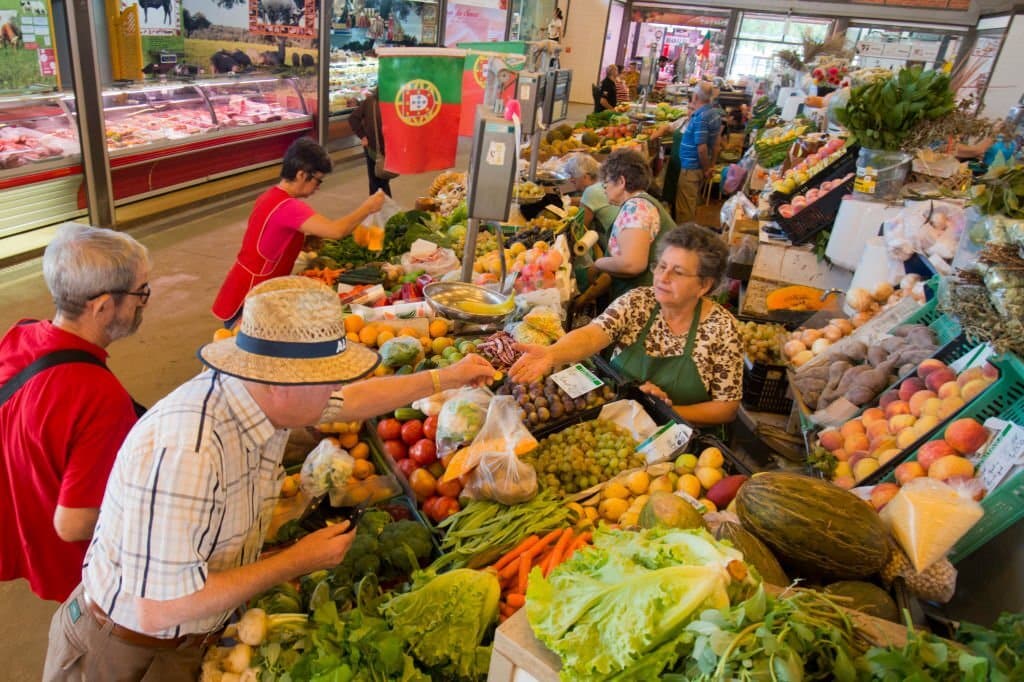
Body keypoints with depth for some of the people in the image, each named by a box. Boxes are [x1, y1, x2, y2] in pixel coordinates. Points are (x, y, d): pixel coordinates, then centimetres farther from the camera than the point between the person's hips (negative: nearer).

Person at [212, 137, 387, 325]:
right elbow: (336, 231, -31)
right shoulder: (287, 207, -23)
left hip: (251, 294, 9)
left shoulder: (271, 197, 7)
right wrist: (367, 208, -17)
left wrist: (314, 241, -1)